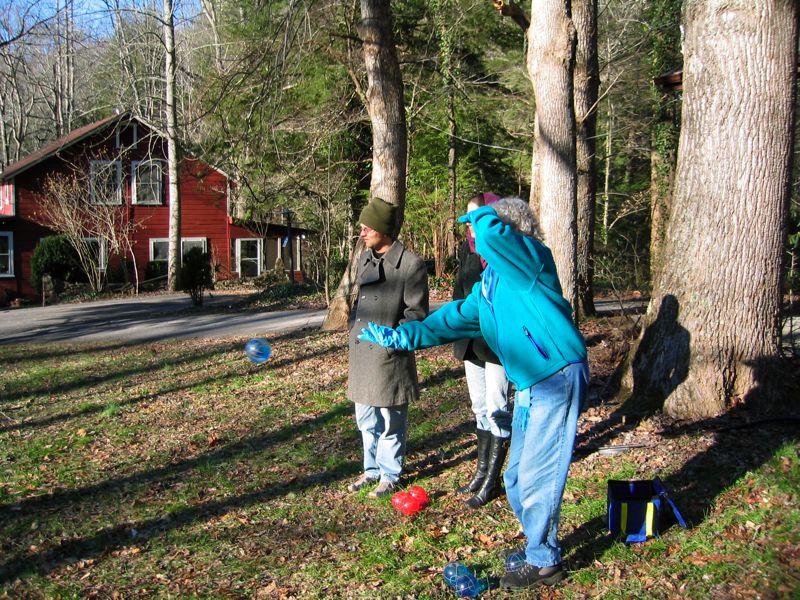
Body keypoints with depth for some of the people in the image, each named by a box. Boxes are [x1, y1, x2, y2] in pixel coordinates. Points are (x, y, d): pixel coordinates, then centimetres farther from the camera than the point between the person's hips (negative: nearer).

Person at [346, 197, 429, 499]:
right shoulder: (364, 258, 11)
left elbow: (417, 312, -10)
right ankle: (372, 469, 34)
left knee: (390, 421, 6)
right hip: (361, 354, 7)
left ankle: (389, 474, 21)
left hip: (390, 356, -7)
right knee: (366, 420, 17)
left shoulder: (411, 263, -11)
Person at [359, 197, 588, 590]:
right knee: (517, 480, 13)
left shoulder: (531, 259, -11)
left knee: (536, 476, -2)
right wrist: (400, 336, 19)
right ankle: (540, 546, 33)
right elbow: (453, 320, 21)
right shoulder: (489, 284, 15)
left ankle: (544, 562, 14)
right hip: (528, 387, 9)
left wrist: (479, 217, -5)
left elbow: (489, 232, -28)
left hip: (558, 379, -9)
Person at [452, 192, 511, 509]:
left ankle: (492, 481, 8)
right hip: (471, 340, 7)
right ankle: (482, 470, 26)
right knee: (480, 407, 15)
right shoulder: (468, 247, 8)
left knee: (495, 407, 0)